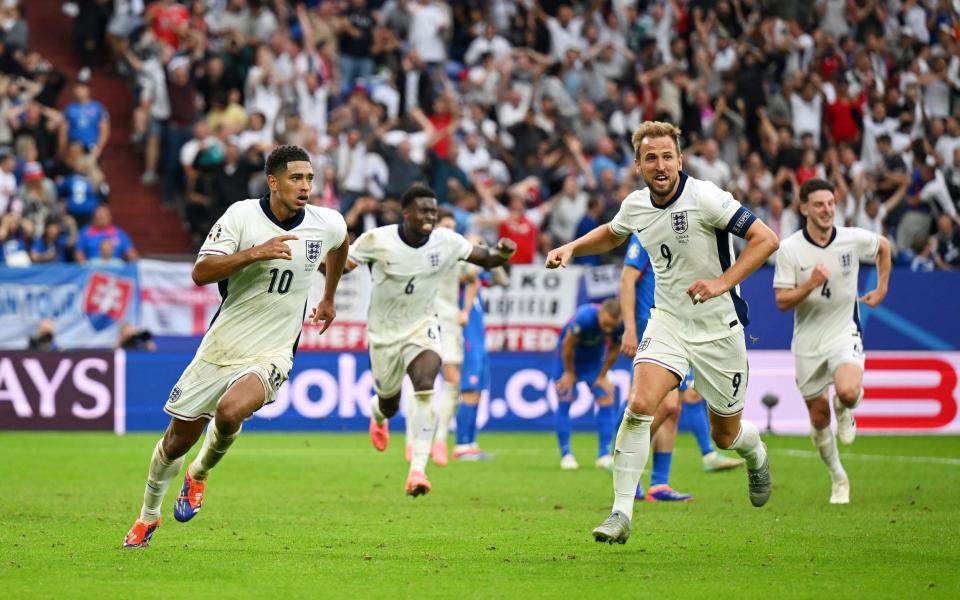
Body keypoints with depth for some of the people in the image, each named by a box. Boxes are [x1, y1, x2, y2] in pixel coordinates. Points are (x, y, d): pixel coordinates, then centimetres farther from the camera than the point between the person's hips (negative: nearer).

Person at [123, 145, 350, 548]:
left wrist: (329, 298, 31)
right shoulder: (242, 215, -11)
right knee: (179, 438, 9)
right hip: (222, 345, 1)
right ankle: (149, 515, 36)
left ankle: (199, 474, 2)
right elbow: (200, 273, -19)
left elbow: (340, 245, 22)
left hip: (271, 355, 0)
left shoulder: (328, 224, -4)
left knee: (230, 412, -30)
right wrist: (256, 252, -30)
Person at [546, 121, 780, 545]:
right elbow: (611, 234, 24)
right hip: (668, 322, 3)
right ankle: (621, 513, -17)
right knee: (639, 405, -21)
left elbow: (766, 239, -20)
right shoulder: (636, 206, -1)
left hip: (719, 328, -3)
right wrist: (573, 247, 7)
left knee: (725, 436, 9)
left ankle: (756, 454, 48)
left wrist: (721, 282, -27)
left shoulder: (704, 197, -19)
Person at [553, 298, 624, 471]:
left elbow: (613, 350, -5)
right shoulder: (584, 317, -39)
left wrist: (602, 376, 2)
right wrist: (569, 373, -12)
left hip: (595, 359, 3)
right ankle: (566, 455, 0)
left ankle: (604, 454, 0)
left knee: (606, 400, -6)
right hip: (569, 358, -3)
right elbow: (568, 345, -23)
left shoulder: (621, 325, -26)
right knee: (564, 402, -8)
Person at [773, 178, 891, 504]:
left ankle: (845, 411, 10)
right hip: (808, 342, 1)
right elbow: (782, 301, -11)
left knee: (848, 392, -29)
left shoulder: (854, 239, -6)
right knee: (818, 418, 7)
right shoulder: (789, 249, -10)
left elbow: (883, 246, 17)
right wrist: (810, 285, -27)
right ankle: (838, 479, 29)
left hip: (844, 333, -1)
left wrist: (881, 289, 14)